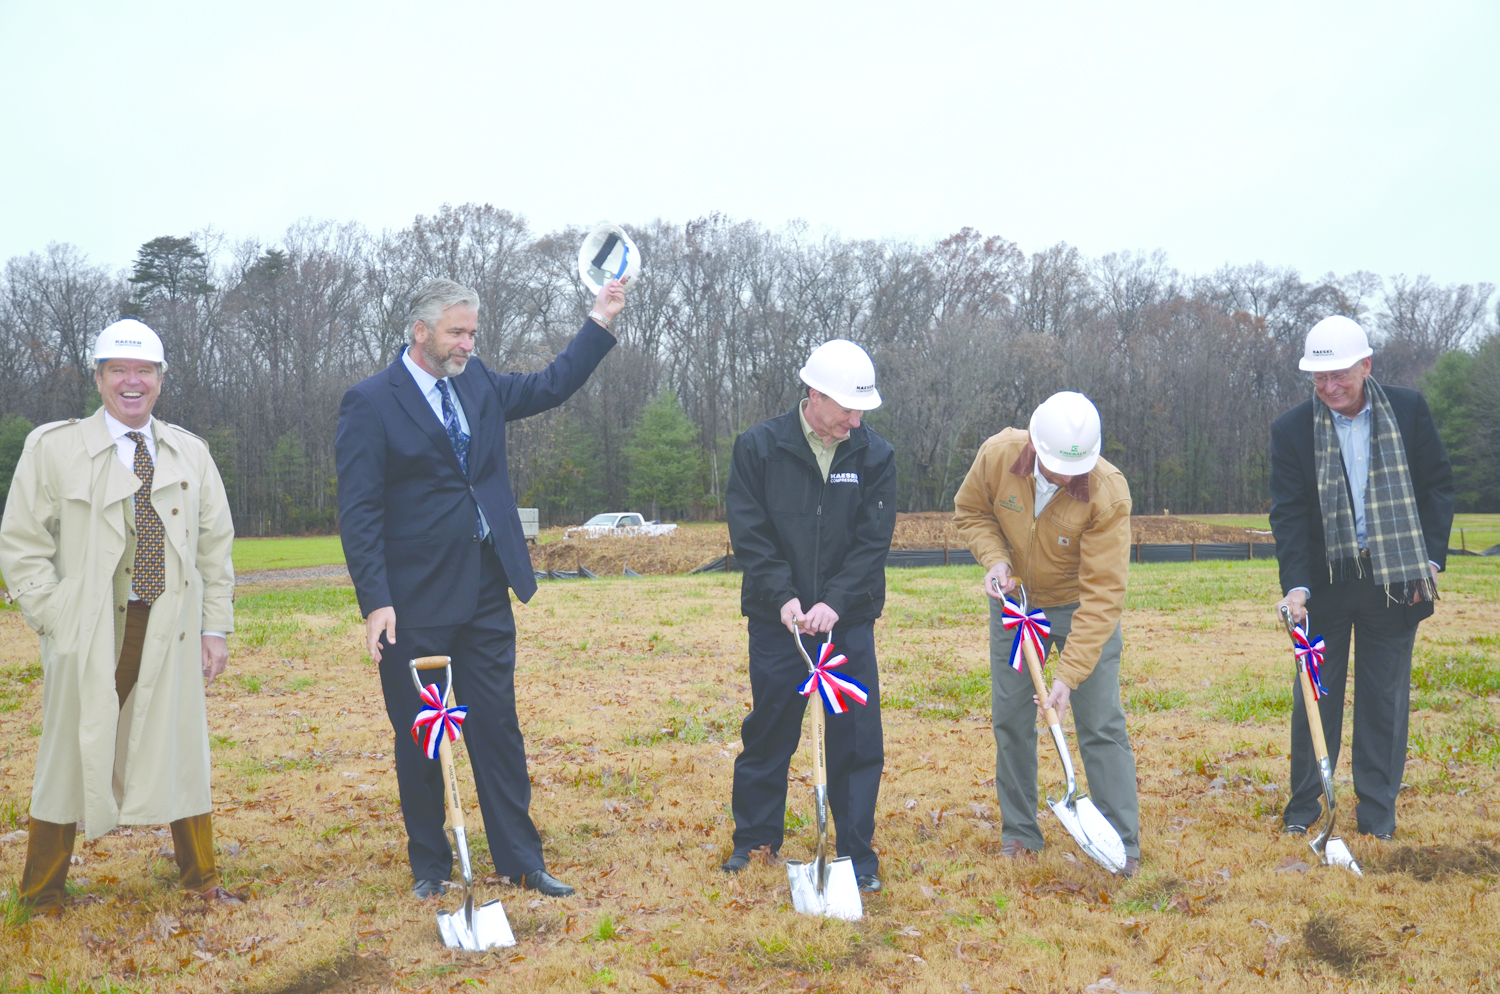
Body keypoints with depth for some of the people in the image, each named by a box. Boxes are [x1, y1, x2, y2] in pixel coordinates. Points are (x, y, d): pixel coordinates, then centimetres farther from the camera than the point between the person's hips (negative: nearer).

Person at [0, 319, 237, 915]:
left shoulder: (190, 453, 10)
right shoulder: (53, 448, 1)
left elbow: (216, 547, 13)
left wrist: (216, 628, 7)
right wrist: (55, 620, -8)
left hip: (171, 632, 3)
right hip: (88, 636, -3)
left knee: (181, 754, 9)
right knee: (75, 755, 3)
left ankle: (201, 881, 25)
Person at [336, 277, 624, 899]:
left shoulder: (479, 384, 10)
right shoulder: (371, 402, -7)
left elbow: (551, 387, 22)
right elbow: (359, 512, -11)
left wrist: (599, 324, 12)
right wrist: (376, 601, -17)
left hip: (485, 597, 5)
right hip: (416, 604, -5)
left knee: (498, 730, 9)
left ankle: (521, 861, 18)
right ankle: (430, 867, 22)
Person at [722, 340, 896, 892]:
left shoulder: (874, 455, -2)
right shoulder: (759, 447, -5)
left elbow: (874, 540, -5)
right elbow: (749, 534, -5)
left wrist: (834, 601, -17)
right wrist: (783, 596, -16)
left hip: (849, 621, 1)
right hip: (776, 620, -1)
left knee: (857, 738, 3)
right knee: (768, 733, 10)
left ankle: (857, 852, 16)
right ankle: (755, 839, 27)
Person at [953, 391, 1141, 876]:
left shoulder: (1108, 491, -30)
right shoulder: (997, 454, -21)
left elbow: (1102, 593, -30)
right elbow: (970, 511, 1)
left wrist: (1069, 674, -35)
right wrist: (995, 558, -20)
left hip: (1082, 607, -3)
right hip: (1015, 602, 3)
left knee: (1101, 725, -4)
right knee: (1010, 720, 6)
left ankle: (1122, 844, 6)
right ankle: (1019, 832, 21)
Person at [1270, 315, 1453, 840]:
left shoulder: (1408, 410, -2)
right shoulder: (1292, 429, -5)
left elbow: (1438, 486, 5)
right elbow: (1288, 513, -7)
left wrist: (1430, 559, -4)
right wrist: (1295, 584, -18)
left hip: (1394, 579, 1)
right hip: (1326, 580, 0)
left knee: (1385, 698, 7)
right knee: (1315, 694, 7)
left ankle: (1378, 811, 19)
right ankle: (1304, 805, 20)